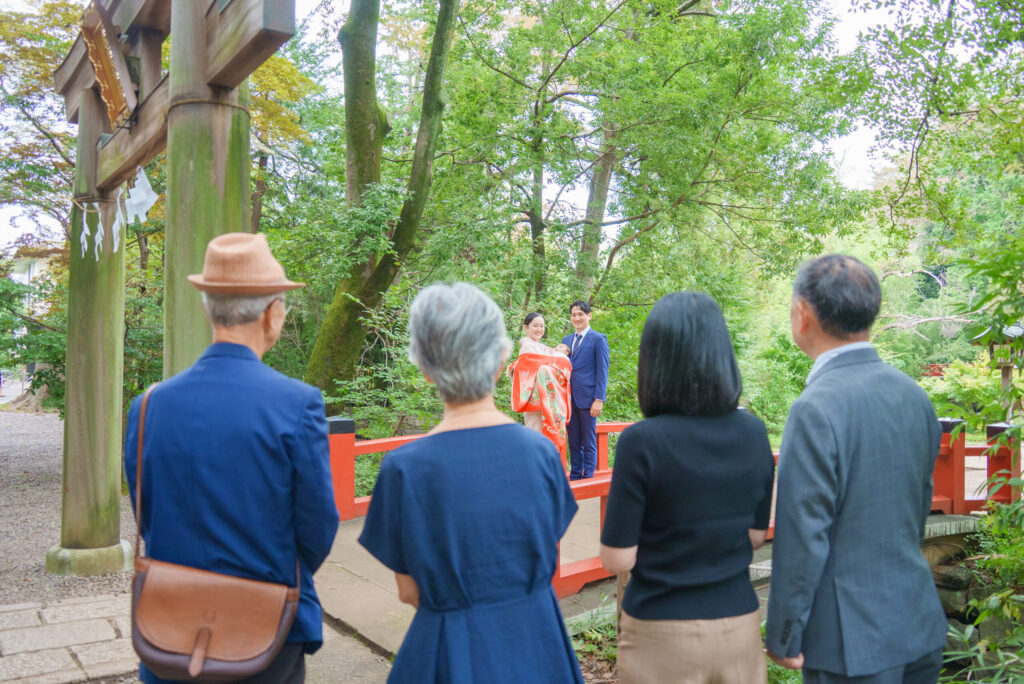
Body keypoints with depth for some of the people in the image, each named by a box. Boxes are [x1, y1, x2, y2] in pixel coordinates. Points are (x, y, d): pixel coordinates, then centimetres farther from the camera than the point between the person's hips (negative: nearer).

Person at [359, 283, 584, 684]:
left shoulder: (404, 468, -19)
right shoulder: (542, 451, -12)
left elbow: (409, 591, -7)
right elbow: (549, 558, 1)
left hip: (454, 650, -2)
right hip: (537, 638, 3)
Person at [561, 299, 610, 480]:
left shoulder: (598, 339, -2)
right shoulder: (566, 340, 15)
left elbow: (602, 372, -6)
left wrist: (599, 399, -13)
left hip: (587, 398, -5)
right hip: (569, 398, 5)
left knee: (589, 442, 3)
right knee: (574, 441, 11)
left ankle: (588, 478, 11)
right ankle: (575, 477, 19)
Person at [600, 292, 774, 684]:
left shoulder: (642, 442, -21)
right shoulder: (753, 433, -7)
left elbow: (617, 560, -14)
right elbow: (756, 535, 4)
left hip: (664, 631, -3)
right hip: (739, 623, 4)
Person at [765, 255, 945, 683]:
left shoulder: (816, 410, -22)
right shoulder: (914, 395, 1)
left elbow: (802, 538, -19)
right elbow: (921, 503, 11)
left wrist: (784, 636, -8)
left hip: (852, 637, -7)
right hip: (921, 627, 7)